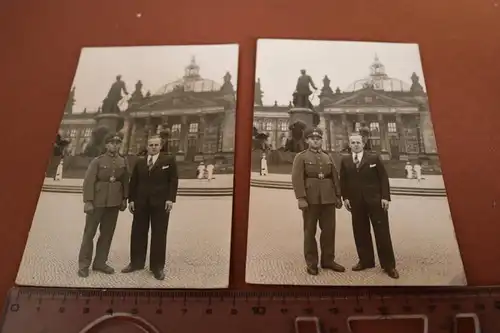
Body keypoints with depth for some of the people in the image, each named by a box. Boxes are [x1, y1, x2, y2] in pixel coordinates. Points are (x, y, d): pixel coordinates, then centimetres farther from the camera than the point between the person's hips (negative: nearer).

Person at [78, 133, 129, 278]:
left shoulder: (123, 162, 6)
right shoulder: (97, 161, -6)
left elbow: (125, 182, 10)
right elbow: (88, 182, -10)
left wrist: (124, 199, 6)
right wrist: (88, 201, -15)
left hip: (114, 202, 4)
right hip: (97, 202, -4)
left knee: (107, 233, 9)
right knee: (89, 232, 3)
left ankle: (100, 262, 21)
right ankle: (83, 265, 14)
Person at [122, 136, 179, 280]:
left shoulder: (169, 160, 2)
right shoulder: (139, 163, 13)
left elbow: (173, 181, -3)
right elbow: (133, 182, 12)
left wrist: (170, 199, -11)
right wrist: (131, 199, 3)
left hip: (160, 203, -3)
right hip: (141, 203, 4)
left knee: (159, 235, 2)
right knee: (138, 233, 7)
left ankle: (157, 266, 11)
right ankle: (136, 262, 20)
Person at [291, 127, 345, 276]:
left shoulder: (328, 157, 16)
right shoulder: (301, 157, 1)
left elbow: (335, 177, 15)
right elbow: (297, 179, -9)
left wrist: (338, 196, 8)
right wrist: (301, 198, -18)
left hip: (328, 198, 4)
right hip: (310, 199, -4)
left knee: (329, 230, 8)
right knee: (310, 231, 4)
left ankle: (328, 260, 22)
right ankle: (311, 263, 14)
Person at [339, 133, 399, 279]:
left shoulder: (374, 158, 3)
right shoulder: (345, 161, 10)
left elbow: (383, 178, 0)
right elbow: (343, 181, 9)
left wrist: (385, 197, -8)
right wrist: (345, 197, 0)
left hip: (375, 200, -2)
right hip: (355, 202, 2)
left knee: (382, 232, 1)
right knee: (360, 233, 6)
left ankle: (389, 265, 10)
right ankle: (365, 261, 19)